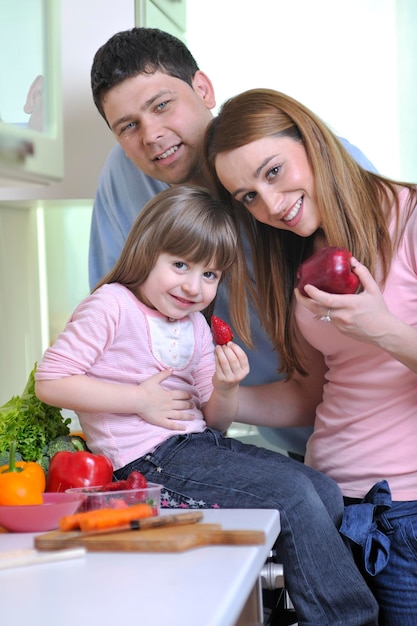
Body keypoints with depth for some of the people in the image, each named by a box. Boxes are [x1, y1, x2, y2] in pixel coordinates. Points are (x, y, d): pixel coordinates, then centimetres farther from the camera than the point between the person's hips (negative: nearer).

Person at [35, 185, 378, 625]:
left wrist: (225, 389, -9)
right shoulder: (111, 307, -9)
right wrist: (139, 400, -16)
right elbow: (50, 382, -15)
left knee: (326, 494, 1)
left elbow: (214, 416, 16)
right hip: (150, 461, -9)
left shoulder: (196, 326, 14)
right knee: (293, 495, -18)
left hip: (200, 443, 9)